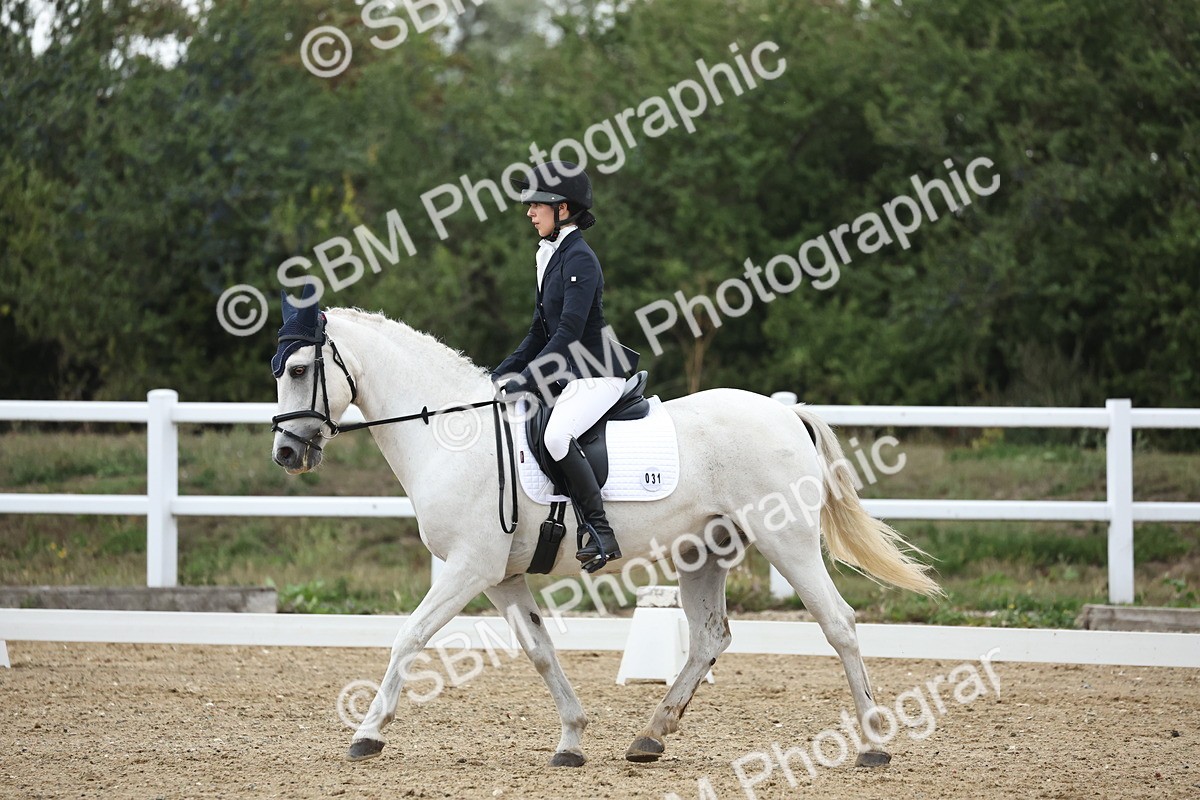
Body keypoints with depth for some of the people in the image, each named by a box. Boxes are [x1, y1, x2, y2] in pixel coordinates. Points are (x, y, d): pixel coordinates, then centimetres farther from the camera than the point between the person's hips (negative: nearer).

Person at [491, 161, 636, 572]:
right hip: (568, 375, 11)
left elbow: (568, 333, -21)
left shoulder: (579, 259, -14)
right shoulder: (551, 257, 16)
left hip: (597, 374, -11)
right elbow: (540, 333, 21)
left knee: (557, 435, -34)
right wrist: (499, 378, 13)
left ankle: (600, 534, -30)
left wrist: (523, 381, -23)